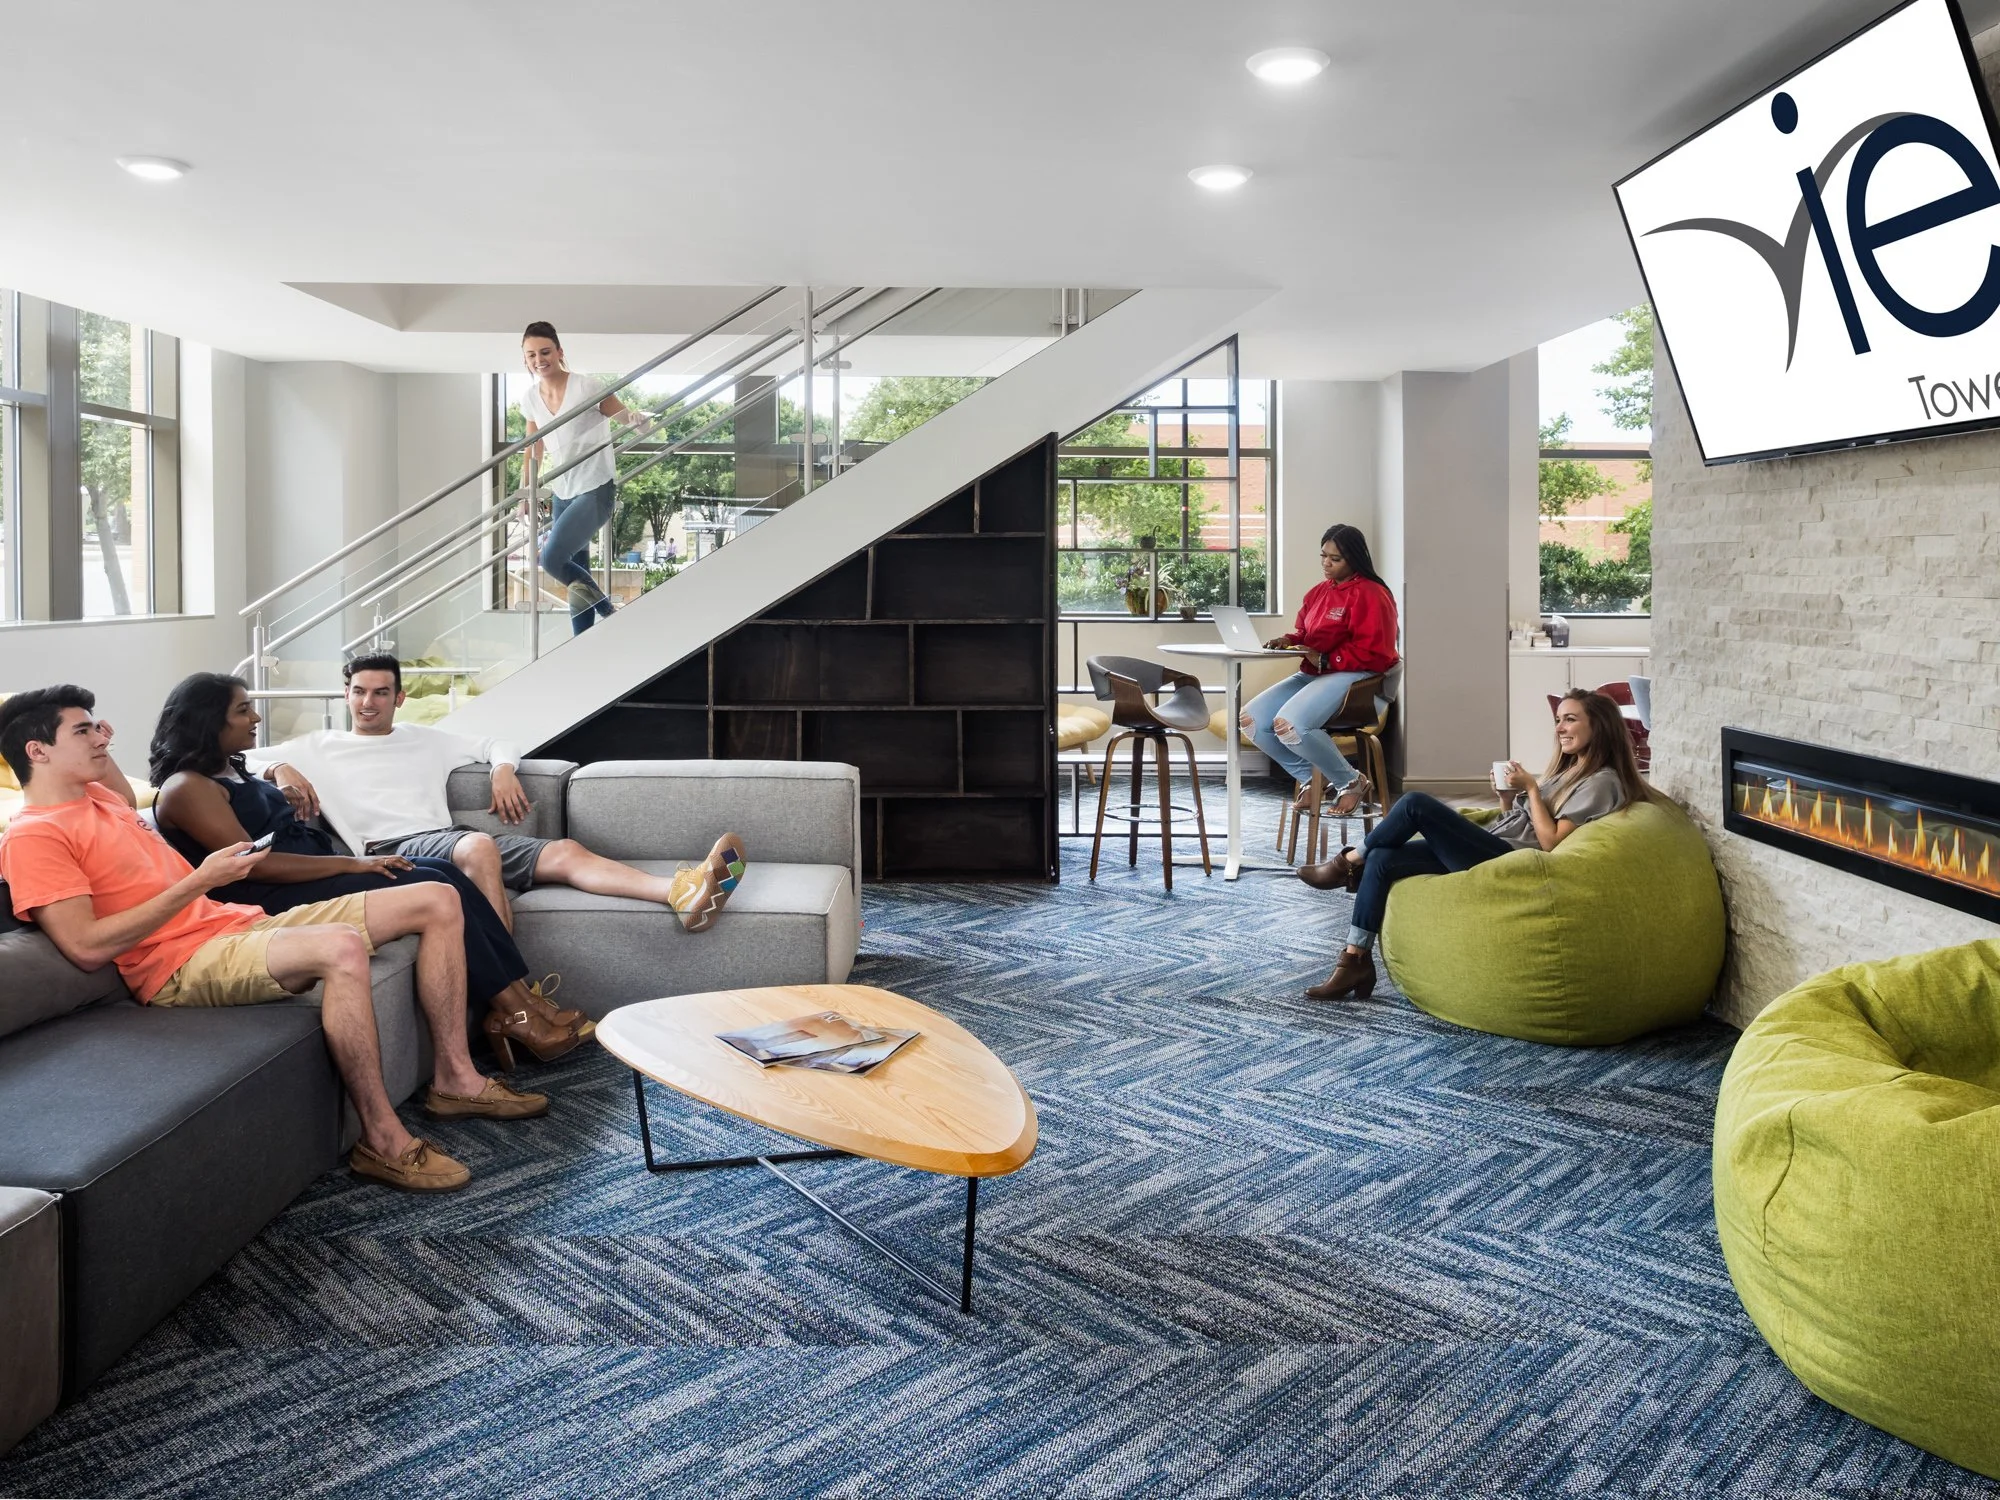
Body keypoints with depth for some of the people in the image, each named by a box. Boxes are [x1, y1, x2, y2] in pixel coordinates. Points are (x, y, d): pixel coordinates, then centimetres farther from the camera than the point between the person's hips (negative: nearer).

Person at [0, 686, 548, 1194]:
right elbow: (87, 946, -19)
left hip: (239, 923, 10)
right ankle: (383, 1140, -30)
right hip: (183, 967, -10)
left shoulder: (97, 796, 21)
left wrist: (98, 748, 28)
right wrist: (198, 882, -16)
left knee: (437, 901, 1)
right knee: (341, 946, -41)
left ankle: (454, 1077, 2)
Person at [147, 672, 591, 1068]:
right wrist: (352, 864, -19)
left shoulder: (233, 770, 20)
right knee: (431, 887, -21)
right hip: (275, 901, -9)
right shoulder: (187, 787, -10)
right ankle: (517, 1014, -17)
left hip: (314, 877, 9)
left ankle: (520, 998, -17)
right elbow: (255, 864, -19)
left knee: (445, 872, -11)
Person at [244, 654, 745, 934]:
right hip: (392, 852, -4)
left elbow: (497, 744, 34)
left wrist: (503, 770, 10)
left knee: (565, 851, -22)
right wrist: (281, 769, -11)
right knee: (479, 846, -40)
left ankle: (685, 892, -45)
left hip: (449, 838, 5)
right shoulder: (320, 747, 18)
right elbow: (241, 758, 12)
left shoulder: (423, 739, 29)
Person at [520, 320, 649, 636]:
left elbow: (625, 415, -9)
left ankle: (609, 615, 4)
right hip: (561, 494, 6)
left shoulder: (587, 387, -15)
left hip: (596, 491, -6)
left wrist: (635, 418, -32)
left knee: (551, 559, -19)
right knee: (576, 575, 9)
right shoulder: (530, 398, 2)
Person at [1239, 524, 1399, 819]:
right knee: (1251, 718, -8)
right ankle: (1309, 777, 7)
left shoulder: (1370, 595, -11)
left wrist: (1325, 660, -20)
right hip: (1313, 674, 9)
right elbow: (1303, 634, 23)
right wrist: (1287, 640, 0)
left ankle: (1352, 782, -8)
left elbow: (1372, 654, -17)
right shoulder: (1317, 592, 15)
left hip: (1355, 676, -9)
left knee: (1289, 724, -31)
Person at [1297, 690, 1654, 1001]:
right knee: (1381, 859, -7)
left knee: (1415, 804, -21)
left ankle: (1349, 862, 2)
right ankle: (1356, 960, -7)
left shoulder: (1601, 781, -5)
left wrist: (1531, 788, -10)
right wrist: (1508, 793, 4)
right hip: (1490, 850, 10)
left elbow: (1551, 841, -14)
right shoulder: (1567, 770, 24)